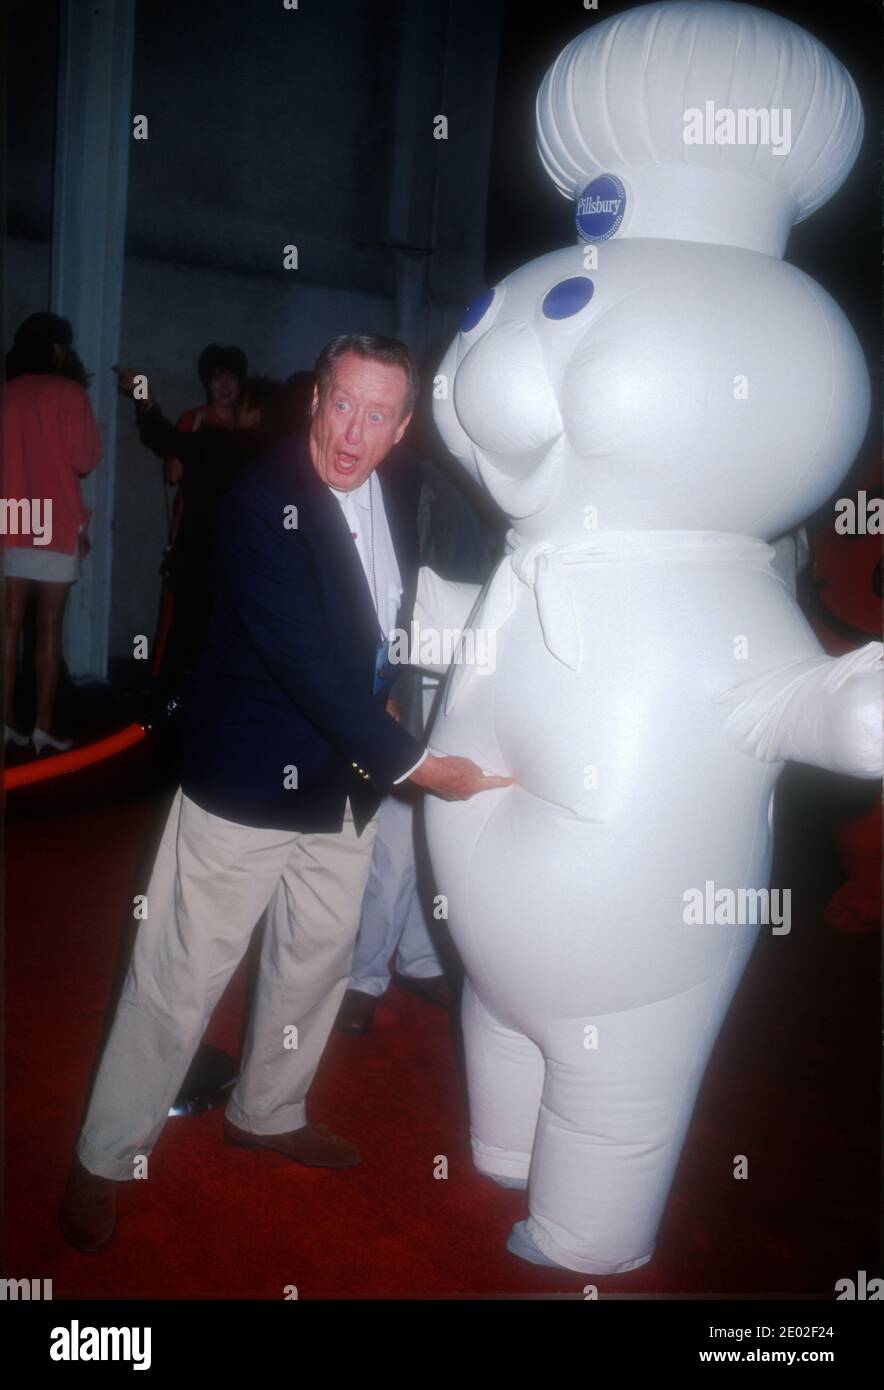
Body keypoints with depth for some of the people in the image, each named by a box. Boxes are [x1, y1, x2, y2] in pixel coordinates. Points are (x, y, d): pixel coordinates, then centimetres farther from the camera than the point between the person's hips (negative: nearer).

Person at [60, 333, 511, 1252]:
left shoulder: (397, 492, 0)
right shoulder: (262, 500, -21)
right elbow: (305, 660, -27)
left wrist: (384, 696, 5)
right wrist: (412, 763, -26)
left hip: (348, 777, 7)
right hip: (251, 781, -7)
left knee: (319, 954, 20)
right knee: (181, 977, 3)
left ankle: (266, 1112, 43)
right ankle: (105, 1160, 24)